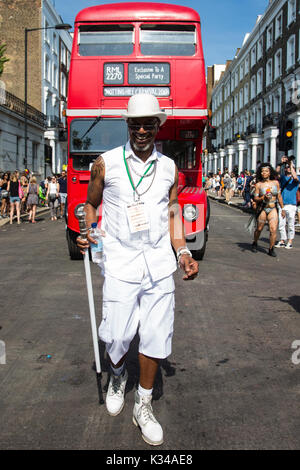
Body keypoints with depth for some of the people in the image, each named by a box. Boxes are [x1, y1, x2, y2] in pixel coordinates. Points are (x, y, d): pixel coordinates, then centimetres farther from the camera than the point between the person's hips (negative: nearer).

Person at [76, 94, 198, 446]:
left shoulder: (169, 167, 10)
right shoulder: (106, 163, 2)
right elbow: (91, 203, 12)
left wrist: (183, 251, 5)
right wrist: (87, 233, -6)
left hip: (159, 262, 3)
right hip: (121, 261, -2)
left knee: (155, 334, 3)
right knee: (117, 335, -4)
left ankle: (143, 406, 22)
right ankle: (117, 376, 32)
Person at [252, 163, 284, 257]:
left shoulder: (275, 183, 5)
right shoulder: (259, 184, -2)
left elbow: (279, 197, 13)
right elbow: (255, 199, -2)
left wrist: (282, 209, 14)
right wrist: (263, 198, -21)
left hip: (273, 209, 1)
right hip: (262, 209, -1)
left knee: (273, 230, -10)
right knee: (259, 229, 8)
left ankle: (271, 249, 3)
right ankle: (255, 243, 35)